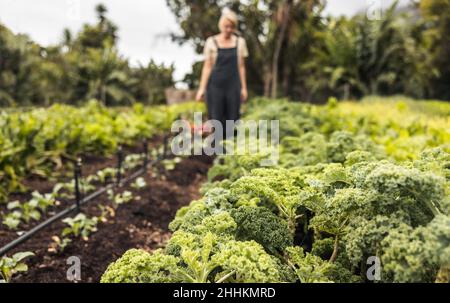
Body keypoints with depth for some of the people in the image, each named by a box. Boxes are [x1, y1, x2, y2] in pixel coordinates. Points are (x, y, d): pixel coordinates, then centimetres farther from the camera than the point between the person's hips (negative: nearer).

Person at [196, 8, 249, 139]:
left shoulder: (240, 42, 6)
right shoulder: (211, 42, 1)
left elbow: (241, 66, 9)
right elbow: (207, 66, 2)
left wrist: (243, 88, 7)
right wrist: (202, 88, -4)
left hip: (233, 85, 2)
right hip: (215, 85, -2)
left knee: (232, 119, 2)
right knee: (216, 119, -1)